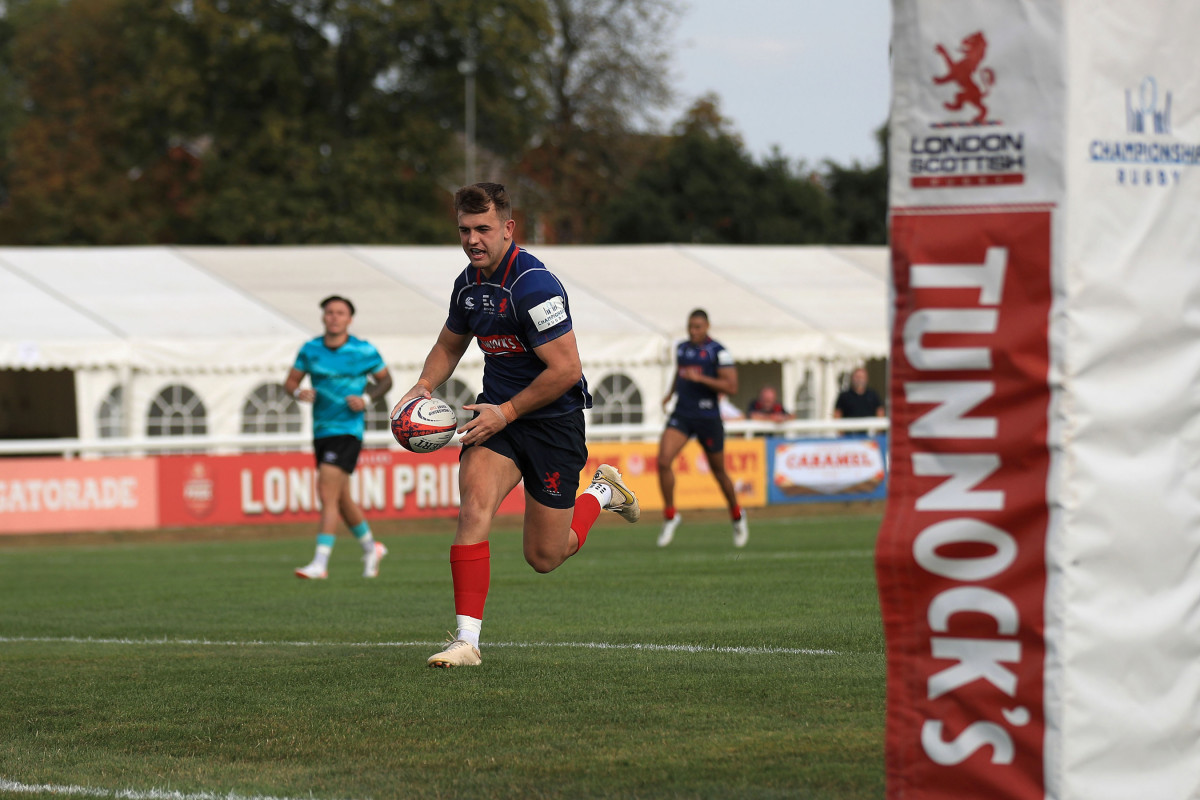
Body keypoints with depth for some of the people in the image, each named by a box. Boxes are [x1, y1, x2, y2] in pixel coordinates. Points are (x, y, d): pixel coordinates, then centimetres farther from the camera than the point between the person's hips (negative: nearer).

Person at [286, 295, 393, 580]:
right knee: (341, 500, 16)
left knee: (327, 494, -17)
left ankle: (320, 563, -17)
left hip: (347, 431, -5)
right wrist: (299, 392, -15)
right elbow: (290, 382, 8)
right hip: (321, 431, 5)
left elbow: (386, 380, 7)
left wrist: (366, 399, -11)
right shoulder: (310, 350, 3)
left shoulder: (364, 351, -6)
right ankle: (371, 548, 37)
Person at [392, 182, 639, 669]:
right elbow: (449, 345, 21)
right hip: (499, 412, 5)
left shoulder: (533, 285, -23)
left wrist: (506, 412, -21)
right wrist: (424, 385, 2)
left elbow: (566, 369, -24)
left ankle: (602, 493, 35)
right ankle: (467, 639, -22)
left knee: (543, 557, 5)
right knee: (474, 506, -22)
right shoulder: (468, 284, 2)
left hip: (553, 421, -5)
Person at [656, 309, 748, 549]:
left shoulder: (717, 352, -8)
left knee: (718, 471, 10)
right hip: (682, 415, 4)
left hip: (708, 418, -4)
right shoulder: (681, 348, 10)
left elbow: (731, 387, -15)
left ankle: (737, 516, 33)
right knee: (663, 461, -16)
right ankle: (670, 515, -1)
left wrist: (700, 378, -23)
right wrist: (671, 392, 12)